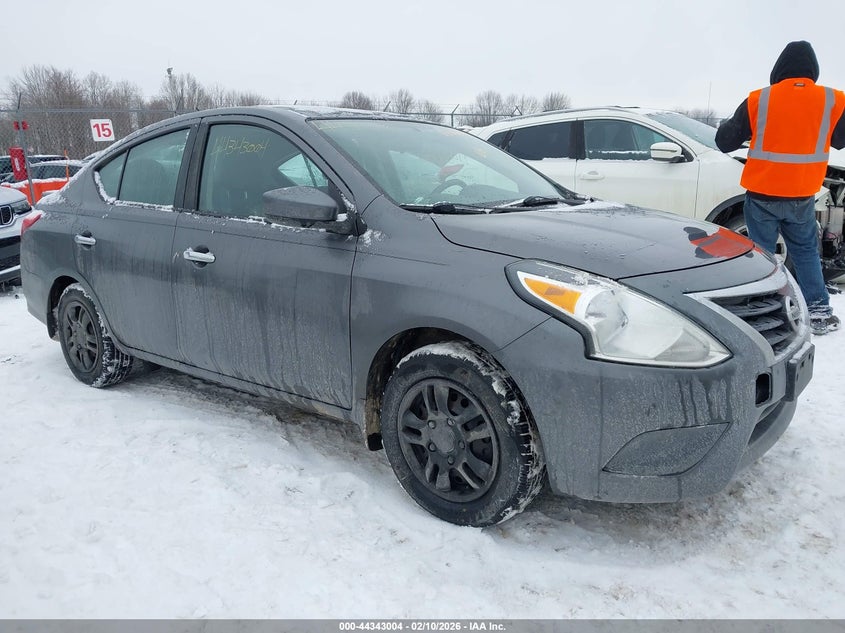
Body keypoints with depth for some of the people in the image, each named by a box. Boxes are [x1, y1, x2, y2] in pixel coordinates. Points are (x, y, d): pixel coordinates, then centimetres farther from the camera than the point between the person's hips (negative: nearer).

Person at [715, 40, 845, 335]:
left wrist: (725, 125, 18)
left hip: (763, 194, -2)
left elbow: (725, 141, -2)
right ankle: (820, 311, 15)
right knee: (806, 250, 15)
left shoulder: (758, 100, -9)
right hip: (802, 195, 2)